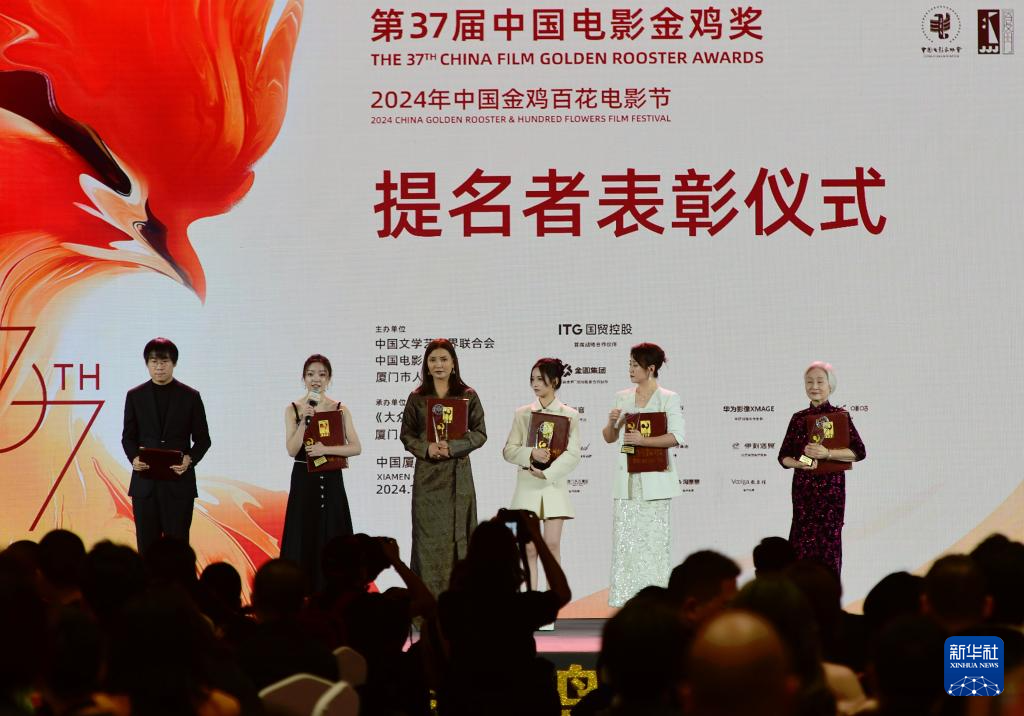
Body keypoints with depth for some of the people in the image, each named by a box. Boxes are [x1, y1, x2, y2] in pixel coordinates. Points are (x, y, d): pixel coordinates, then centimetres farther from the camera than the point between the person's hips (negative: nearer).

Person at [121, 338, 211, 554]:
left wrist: (190, 459, -13)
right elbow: (128, 436, 11)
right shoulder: (135, 396, 8)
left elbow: (202, 438, 6)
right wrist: (134, 458, -9)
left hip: (179, 481, -1)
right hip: (145, 482, 2)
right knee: (147, 544, 3)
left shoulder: (190, 397, 4)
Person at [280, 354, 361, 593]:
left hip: (331, 482, 1)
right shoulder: (293, 409, 2)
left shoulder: (340, 409, 4)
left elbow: (356, 447, -3)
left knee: (331, 540, 0)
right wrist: (303, 420, -16)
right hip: (303, 481, -1)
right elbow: (292, 450, -6)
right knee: (304, 539, -1)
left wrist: (325, 449, -14)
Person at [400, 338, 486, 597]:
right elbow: (406, 434, 8)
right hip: (427, 475, 0)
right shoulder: (416, 398, 7)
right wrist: (426, 448, -12)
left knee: (458, 534, -1)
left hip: (458, 474, 0)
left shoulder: (468, 396, 4)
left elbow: (480, 433, 2)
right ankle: (428, 594, 0)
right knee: (429, 535, -2)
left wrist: (453, 447, -13)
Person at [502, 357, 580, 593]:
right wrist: (531, 453, -14)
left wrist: (547, 473, -14)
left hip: (554, 483, -2)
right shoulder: (522, 413, 8)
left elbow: (572, 454, -3)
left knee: (552, 544, -6)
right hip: (527, 485, 2)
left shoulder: (569, 415, 2)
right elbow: (509, 450, 4)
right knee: (529, 548, -1)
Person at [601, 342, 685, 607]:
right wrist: (612, 422, -5)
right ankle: (627, 602, 2)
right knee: (625, 538, 0)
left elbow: (676, 437, -12)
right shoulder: (622, 397, 14)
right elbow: (609, 438, 16)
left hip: (654, 479, -4)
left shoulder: (668, 399, -1)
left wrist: (643, 440, -21)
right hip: (627, 479, 5)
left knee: (654, 540, -5)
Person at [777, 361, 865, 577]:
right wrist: (799, 463, -11)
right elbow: (783, 456, 11)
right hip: (803, 488, 3)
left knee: (829, 541, -3)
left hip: (831, 487, -3)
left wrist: (827, 454, -19)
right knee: (803, 541, -2)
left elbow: (859, 452, -8)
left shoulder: (840, 416, 0)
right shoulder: (798, 418, 9)